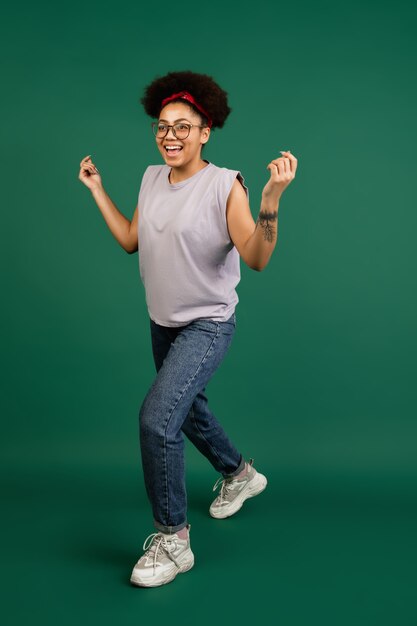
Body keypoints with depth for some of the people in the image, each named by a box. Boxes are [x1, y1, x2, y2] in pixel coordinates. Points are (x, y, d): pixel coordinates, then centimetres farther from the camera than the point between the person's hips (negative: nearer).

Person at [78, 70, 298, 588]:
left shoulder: (224, 185, -19)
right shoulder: (152, 178, 1)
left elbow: (256, 258, -28)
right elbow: (130, 240, 9)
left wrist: (272, 197, -40)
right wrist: (96, 189, 11)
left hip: (207, 325, -8)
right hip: (163, 323, 8)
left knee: (156, 417, -21)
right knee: (186, 408, 24)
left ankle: (172, 540, -4)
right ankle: (240, 475, 51)